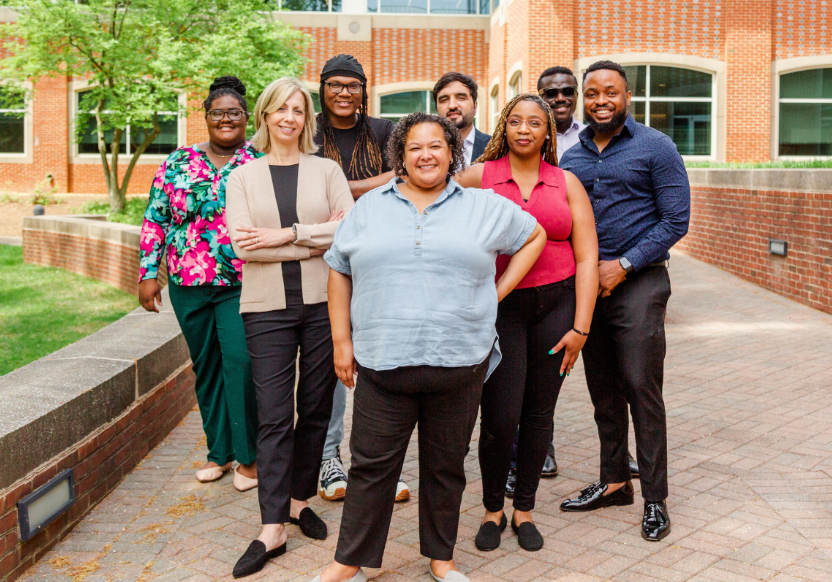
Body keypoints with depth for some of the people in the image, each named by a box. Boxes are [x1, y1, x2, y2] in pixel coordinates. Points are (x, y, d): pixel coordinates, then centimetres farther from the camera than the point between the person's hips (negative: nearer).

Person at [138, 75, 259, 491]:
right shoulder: (179, 163, 8)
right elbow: (156, 219, 9)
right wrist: (148, 273, 3)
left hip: (241, 285, -3)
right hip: (188, 284, 3)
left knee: (240, 361, -12)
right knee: (206, 366, 10)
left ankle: (248, 455, 3)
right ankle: (219, 451, 24)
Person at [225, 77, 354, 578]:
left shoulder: (326, 170, 8)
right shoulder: (244, 177, 8)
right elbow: (243, 244, -7)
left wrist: (285, 235, -13)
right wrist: (319, 237, -9)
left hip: (322, 303, 1)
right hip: (267, 308, -1)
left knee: (316, 408, 8)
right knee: (274, 416, -4)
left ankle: (300, 499, 26)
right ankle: (273, 530, 0)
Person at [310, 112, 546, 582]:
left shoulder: (484, 206, 8)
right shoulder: (370, 208, 10)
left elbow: (534, 235, 17)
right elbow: (340, 271, 12)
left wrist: (497, 291, 8)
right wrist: (342, 340, 6)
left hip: (459, 362, 0)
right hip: (382, 363, 0)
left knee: (446, 465, 11)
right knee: (372, 464, 4)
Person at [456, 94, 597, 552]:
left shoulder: (566, 183, 7)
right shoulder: (479, 177, 3)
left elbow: (587, 258, 3)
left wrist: (580, 327, -3)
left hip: (556, 303, 2)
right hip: (500, 305, -2)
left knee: (538, 414, 7)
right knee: (499, 417, -6)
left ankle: (524, 510, 25)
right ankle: (492, 510, 17)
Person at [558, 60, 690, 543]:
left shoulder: (655, 147, -2)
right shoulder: (572, 157, 12)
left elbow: (676, 219, -7)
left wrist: (623, 265, -14)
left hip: (637, 282, -5)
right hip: (584, 283, 5)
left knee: (642, 389, -6)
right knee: (603, 390, 11)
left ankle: (655, 498, 5)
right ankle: (614, 481, 24)